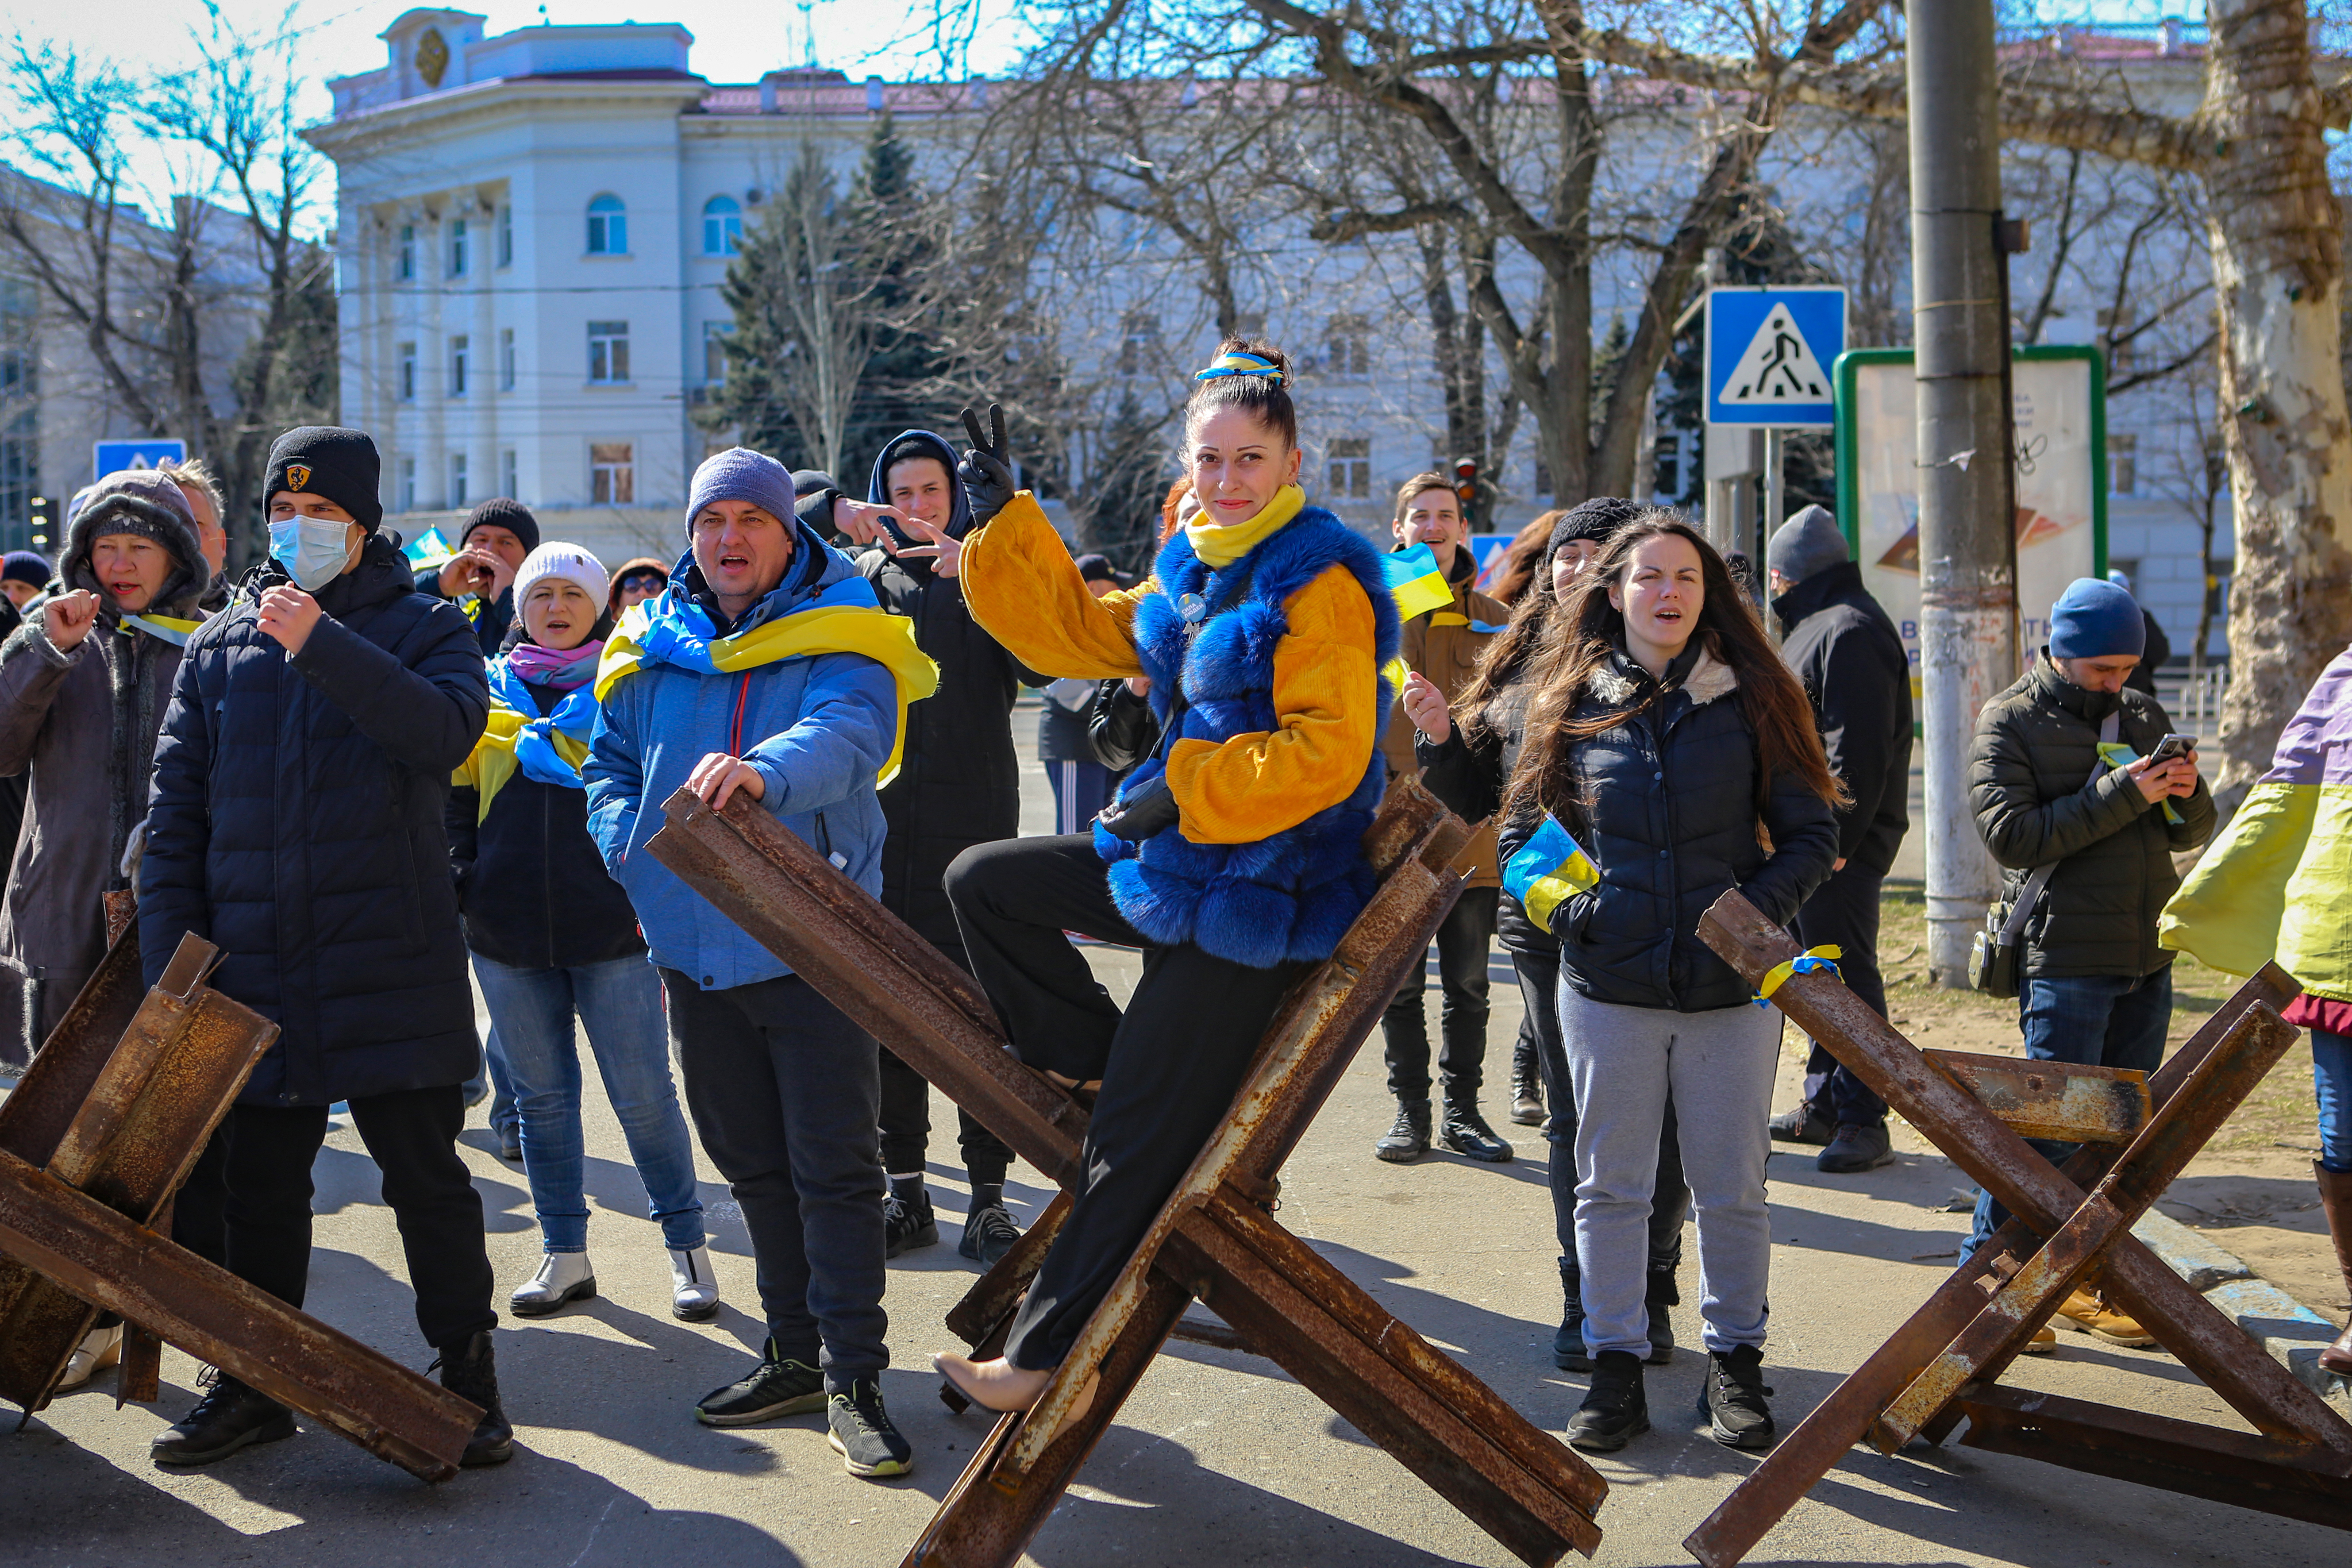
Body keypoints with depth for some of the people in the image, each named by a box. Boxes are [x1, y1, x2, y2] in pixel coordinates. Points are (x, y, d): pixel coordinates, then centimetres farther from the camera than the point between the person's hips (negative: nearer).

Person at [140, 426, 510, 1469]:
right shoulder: (222, 642, 13)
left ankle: (468, 1379, 12)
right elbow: (175, 805, 11)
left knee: (426, 1176, 0)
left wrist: (322, 644, -22)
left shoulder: (425, 627, 3)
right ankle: (255, 1384, 24)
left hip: (393, 961, -4)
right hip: (252, 966, 4)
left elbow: (446, 730, -19)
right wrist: (171, 952, 3)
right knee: (252, 1180, 11)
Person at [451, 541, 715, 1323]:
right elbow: (458, 797, 16)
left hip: (613, 928, -3)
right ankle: (565, 1255, 20)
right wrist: (465, 878, 4)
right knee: (541, 1094, 10)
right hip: (508, 932, 3)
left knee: (643, 1095, -3)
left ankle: (686, 1246, 10)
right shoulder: (490, 691, 12)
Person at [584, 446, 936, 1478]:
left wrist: (765, 771, -48)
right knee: (752, 1162, 16)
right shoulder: (652, 646, 9)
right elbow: (609, 761, 20)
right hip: (695, 945, 5)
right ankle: (795, 1352, 29)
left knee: (835, 1166, -3)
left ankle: (853, 1378, 5)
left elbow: (849, 735, -27)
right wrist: (628, 848, 0)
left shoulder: (839, 638, -7)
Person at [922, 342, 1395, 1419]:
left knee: (1137, 1145, -3)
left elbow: (1326, 753, -22)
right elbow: (1080, 636, 20)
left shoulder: (1319, 580, -16)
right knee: (984, 883, 12)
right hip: (1177, 854, 9)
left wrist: (1184, 786, -22)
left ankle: (1043, 1352, 7)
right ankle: (1098, 1063, 15)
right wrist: (1002, 523, 14)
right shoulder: (1191, 571, 10)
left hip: (1258, 893, -9)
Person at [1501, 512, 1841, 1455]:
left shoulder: (1751, 701, 1)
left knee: (1731, 1190, 8)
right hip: (1608, 987, 1)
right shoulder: (1573, 705, 3)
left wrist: (1760, 908, -13)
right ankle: (1616, 1368, 19)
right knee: (1610, 1187, 8)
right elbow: (1519, 835, 9)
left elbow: (1810, 833, 4)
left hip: (1731, 987, 0)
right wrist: (1567, 907, -9)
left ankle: (1735, 1363, 24)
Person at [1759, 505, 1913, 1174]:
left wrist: (1836, 840, -24)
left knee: (1847, 976, -7)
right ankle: (1824, 1105, 26)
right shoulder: (1821, 626, 19)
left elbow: (1857, 751, -22)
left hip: (1838, 846, -11)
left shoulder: (1849, 632, -15)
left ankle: (1864, 1122, -3)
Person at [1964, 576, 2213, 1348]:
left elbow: (2191, 833, 18)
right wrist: (2119, 796, -20)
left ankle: (2092, 1281, 19)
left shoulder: (2143, 716, 15)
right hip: (2064, 958, -6)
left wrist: (2188, 795, -6)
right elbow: (2011, 834, -15)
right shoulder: (2009, 722, -3)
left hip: (2147, 960, 6)